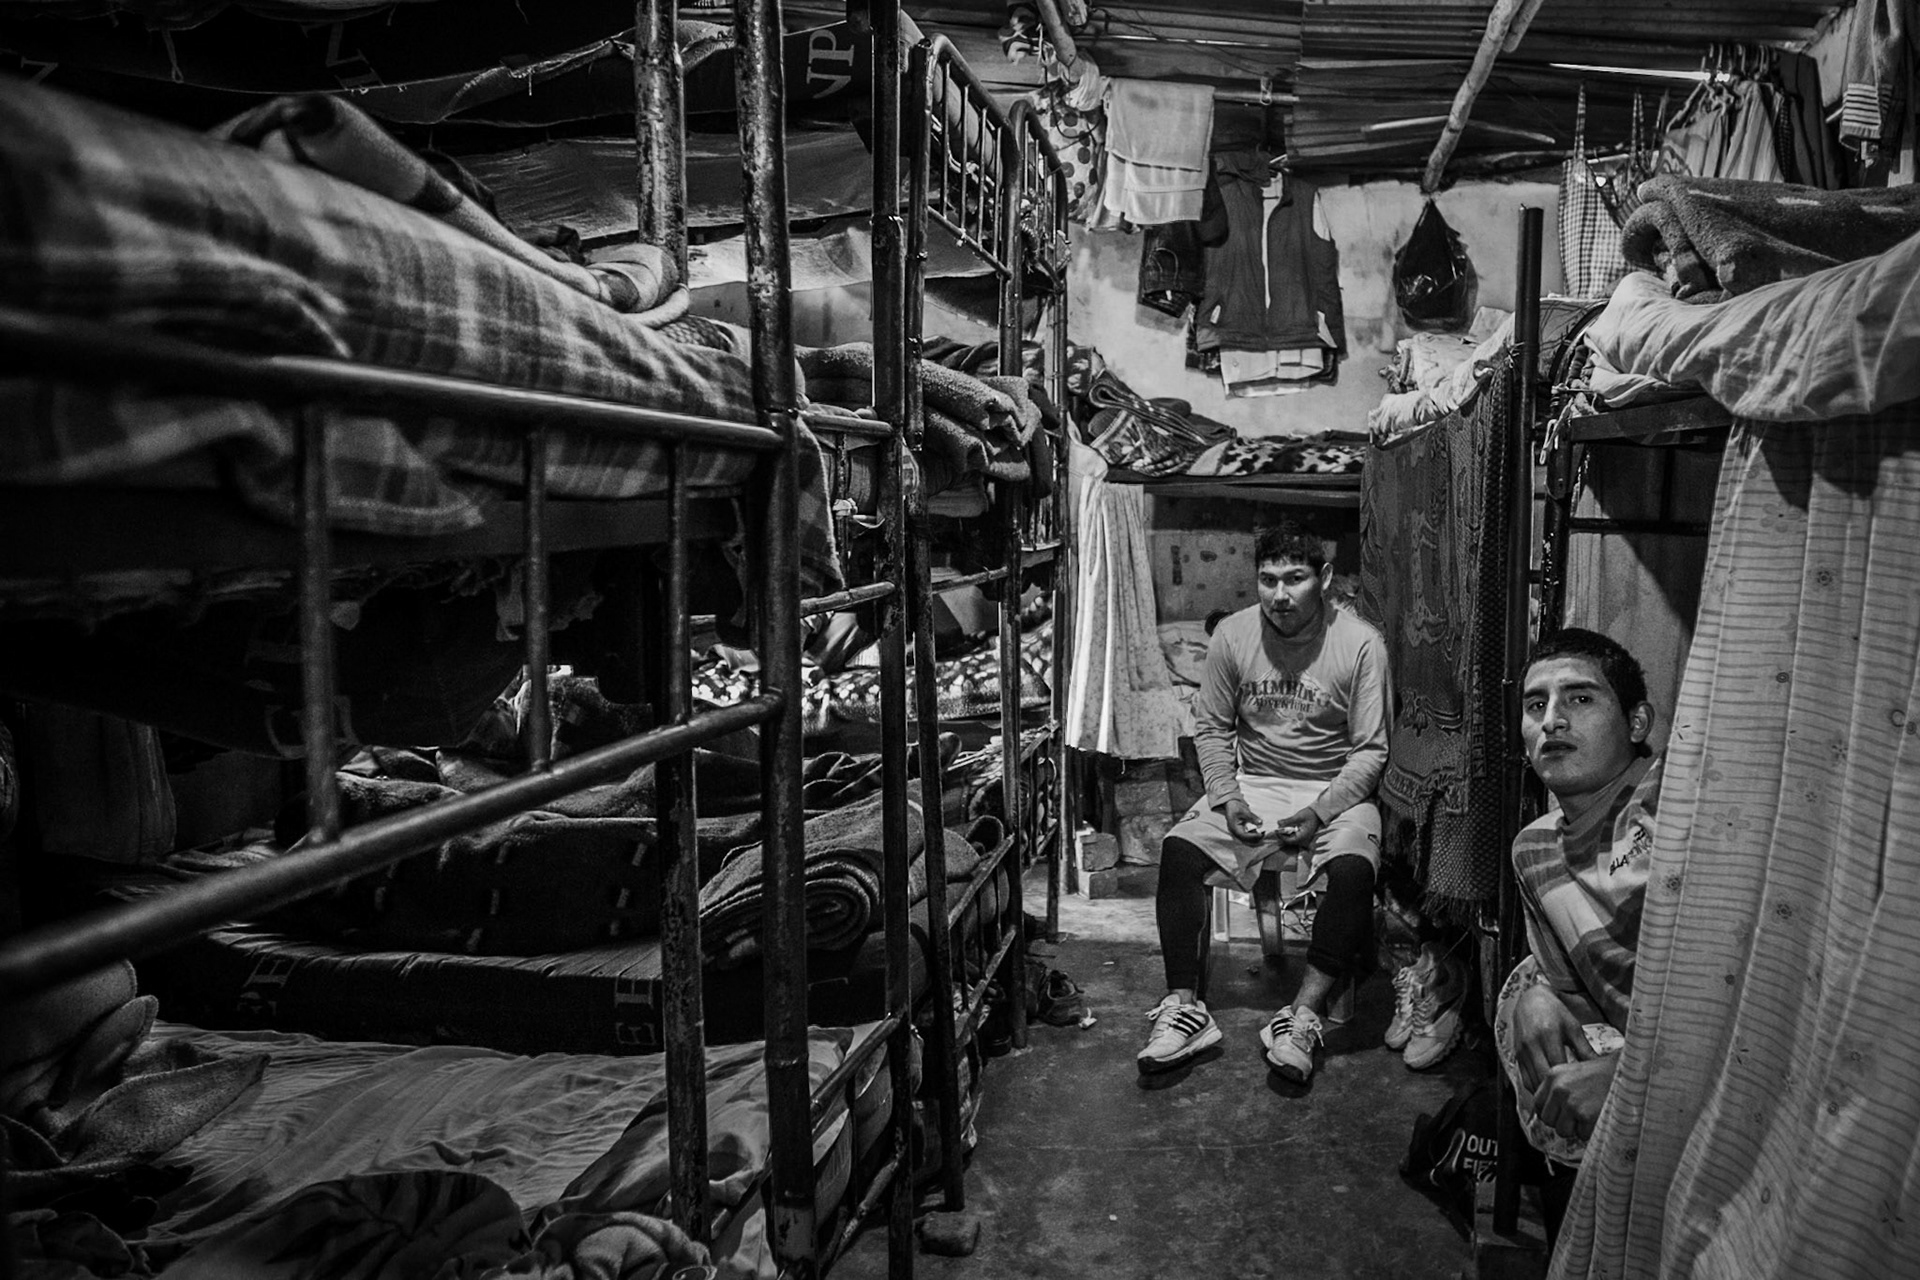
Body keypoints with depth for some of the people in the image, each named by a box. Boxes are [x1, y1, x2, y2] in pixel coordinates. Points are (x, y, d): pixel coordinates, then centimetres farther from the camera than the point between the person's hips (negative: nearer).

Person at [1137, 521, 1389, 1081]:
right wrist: (1228, 799, -10)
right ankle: (1185, 1008, -17)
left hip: (1337, 789, -2)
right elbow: (1211, 728, 5)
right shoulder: (1232, 635, -2)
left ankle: (1301, 1017, -24)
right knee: (1179, 849, -22)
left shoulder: (1361, 644, -10)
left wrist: (1319, 813, -20)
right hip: (1251, 782, 3)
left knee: (1353, 868, -32)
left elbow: (1370, 750, -8)